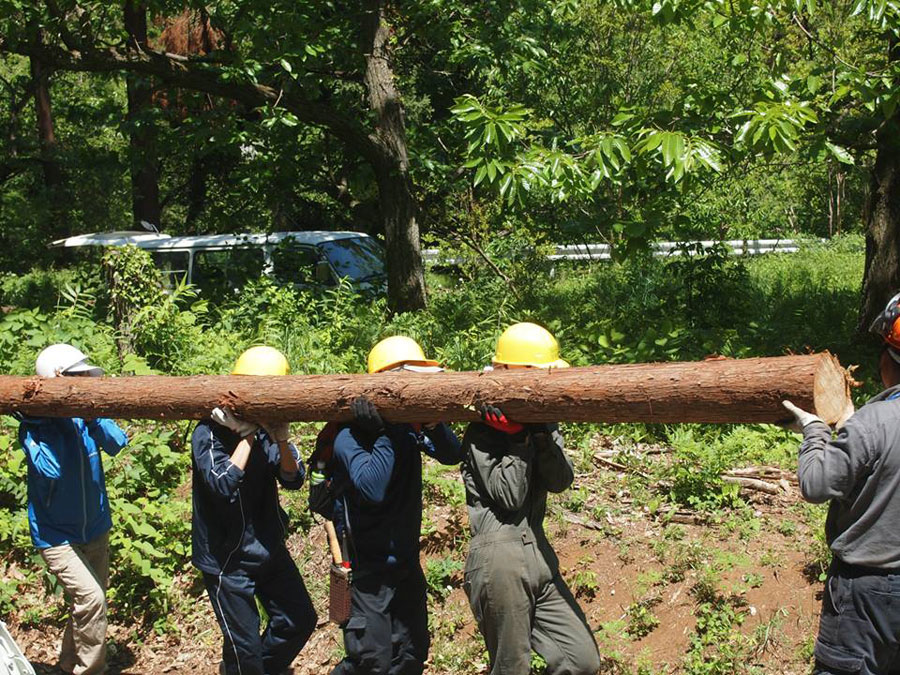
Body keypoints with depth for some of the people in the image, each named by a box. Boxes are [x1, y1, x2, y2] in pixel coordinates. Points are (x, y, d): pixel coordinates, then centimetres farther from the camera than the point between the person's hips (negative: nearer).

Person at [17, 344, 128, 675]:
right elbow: (50, 468, -31)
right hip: (56, 535, -5)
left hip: (95, 529, 5)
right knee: (90, 598, -19)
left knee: (90, 602, 15)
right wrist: (58, 416, -27)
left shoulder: (83, 414, -6)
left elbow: (117, 443, -19)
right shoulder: (33, 425, -17)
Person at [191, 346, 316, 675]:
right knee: (244, 645, 3)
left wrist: (281, 440, -23)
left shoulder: (265, 428, 0)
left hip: (269, 548, 6)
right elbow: (224, 484, -30)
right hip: (228, 559, -6)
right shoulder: (209, 433, -16)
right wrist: (248, 434, -26)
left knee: (300, 620, 14)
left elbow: (293, 479, -6)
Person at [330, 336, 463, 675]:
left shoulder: (409, 427, -1)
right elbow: (373, 489, -31)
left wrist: (431, 425, -26)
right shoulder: (350, 436, -19)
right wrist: (385, 434, -32)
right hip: (368, 569, -6)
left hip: (407, 561, 6)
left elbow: (452, 455, -8)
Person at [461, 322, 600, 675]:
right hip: (499, 558, -6)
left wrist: (540, 433, -15)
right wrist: (520, 436, -13)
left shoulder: (543, 422, 12)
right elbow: (508, 495, -13)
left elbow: (560, 481, -1)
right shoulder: (481, 433, -5)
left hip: (538, 553, 7)